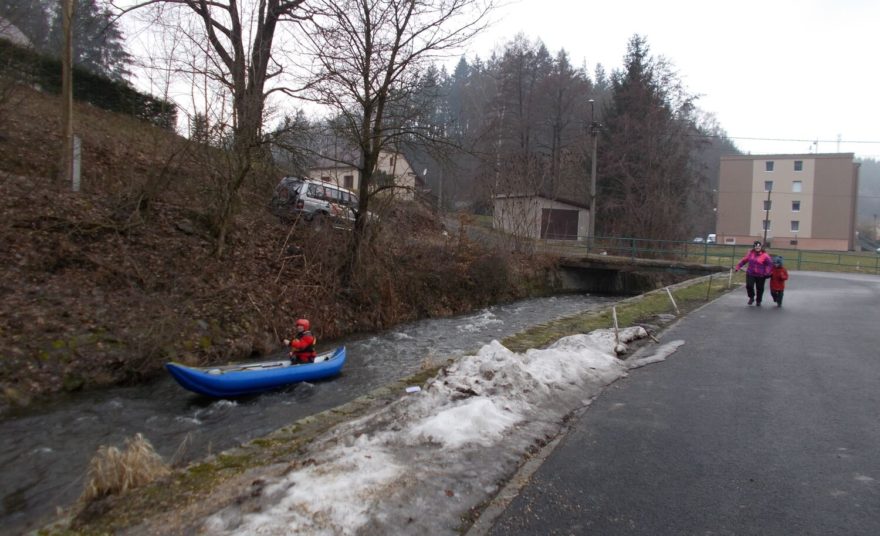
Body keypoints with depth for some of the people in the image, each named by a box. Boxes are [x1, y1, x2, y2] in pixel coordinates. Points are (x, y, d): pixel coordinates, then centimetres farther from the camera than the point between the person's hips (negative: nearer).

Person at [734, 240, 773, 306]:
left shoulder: (765, 256, -8)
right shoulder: (750, 253, 2)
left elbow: (770, 264, -7)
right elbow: (744, 260, 11)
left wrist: (767, 272, -18)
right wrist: (738, 267, 10)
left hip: (760, 275, -2)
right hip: (750, 274, 2)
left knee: (760, 289, 7)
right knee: (749, 286, -14)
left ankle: (758, 301, 28)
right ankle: (751, 298, 12)